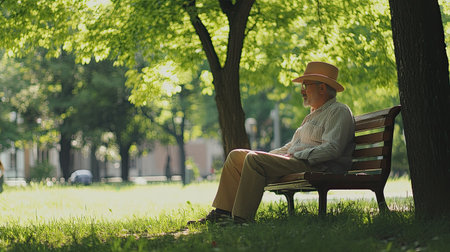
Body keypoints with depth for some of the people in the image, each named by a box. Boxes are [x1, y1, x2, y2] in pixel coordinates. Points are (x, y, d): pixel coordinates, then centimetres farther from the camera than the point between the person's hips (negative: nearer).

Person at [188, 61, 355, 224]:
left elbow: (332, 149, -18)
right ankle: (222, 212, -4)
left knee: (254, 159, -28)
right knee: (236, 156, 3)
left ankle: (241, 218, -29)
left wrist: (296, 155, -18)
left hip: (313, 166, -10)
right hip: (292, 161, 10)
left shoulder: (339, 111, -3)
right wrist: (267, 156, 16)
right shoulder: (314, 115, 29)